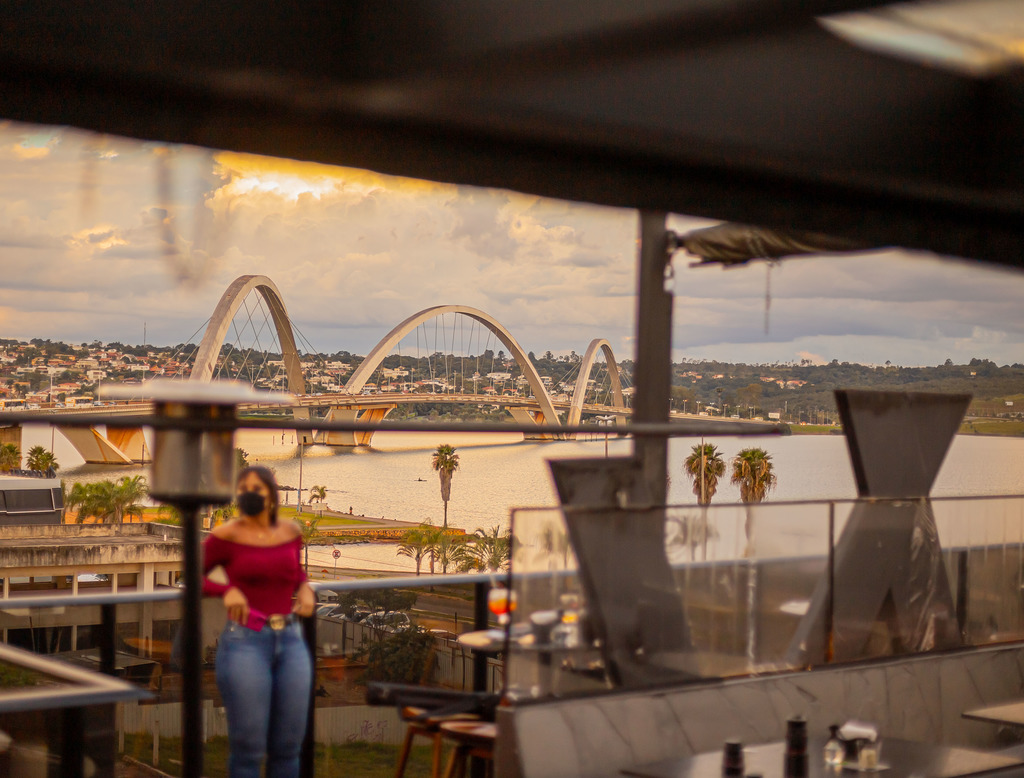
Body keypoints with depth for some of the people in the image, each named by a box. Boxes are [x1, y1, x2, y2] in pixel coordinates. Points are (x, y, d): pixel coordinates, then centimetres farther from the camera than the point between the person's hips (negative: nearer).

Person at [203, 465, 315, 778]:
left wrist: (305, 589, 5)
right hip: (245, 643, -4)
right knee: (248, 748, -3)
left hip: (291, 643, 4)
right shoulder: (226, 536, -4)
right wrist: (226, 590, -13)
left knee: (288, 746, 8)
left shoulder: (290, 532, 8)